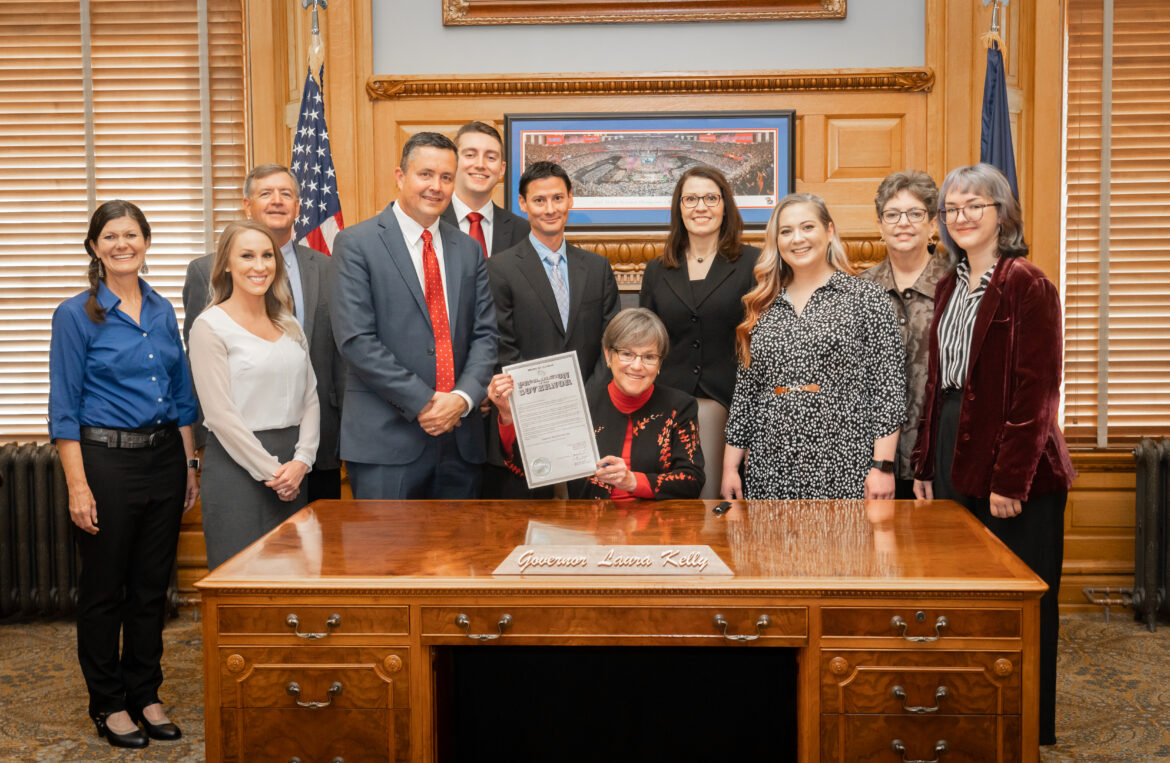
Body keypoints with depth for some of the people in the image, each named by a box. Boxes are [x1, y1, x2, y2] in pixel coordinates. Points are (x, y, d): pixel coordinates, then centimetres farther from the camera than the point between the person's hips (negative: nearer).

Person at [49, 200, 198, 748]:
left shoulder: (163, 311, 8)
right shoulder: (76, 315, -6)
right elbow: (64, 408, -9)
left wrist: (189, 465, 10)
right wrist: (77, 485, -14)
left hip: (164, 456, 5)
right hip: (107, 459, -5)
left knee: (152, 586, 12)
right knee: (104, 589, 6)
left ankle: (146, 696, 25)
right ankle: (108, 704, 20)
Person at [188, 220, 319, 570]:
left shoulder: (290, 326, 13)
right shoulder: (210, 326, -5)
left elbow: (310, 398, 11)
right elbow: (221, 413, -10)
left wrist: (301, 460, -4)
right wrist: (270, 471, -11)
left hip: (291, 467, 6)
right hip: (237, 464, -5)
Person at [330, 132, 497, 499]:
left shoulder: (468, 249, 14)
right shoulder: (356, 244, -2)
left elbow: (485, 334, 10)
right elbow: (355, 340, -10)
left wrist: (463, 397, -9)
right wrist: (422, 402, -13)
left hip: (460, 439, 5)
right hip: (387, 438, -4)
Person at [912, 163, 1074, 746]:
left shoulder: (1026, 285, -11)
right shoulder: (949, 287, 13)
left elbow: (1037, 392, -16)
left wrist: (1011, 478, -19)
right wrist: (925, 467, 11)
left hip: (1013, 476, -7)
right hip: (956, 465, 8)